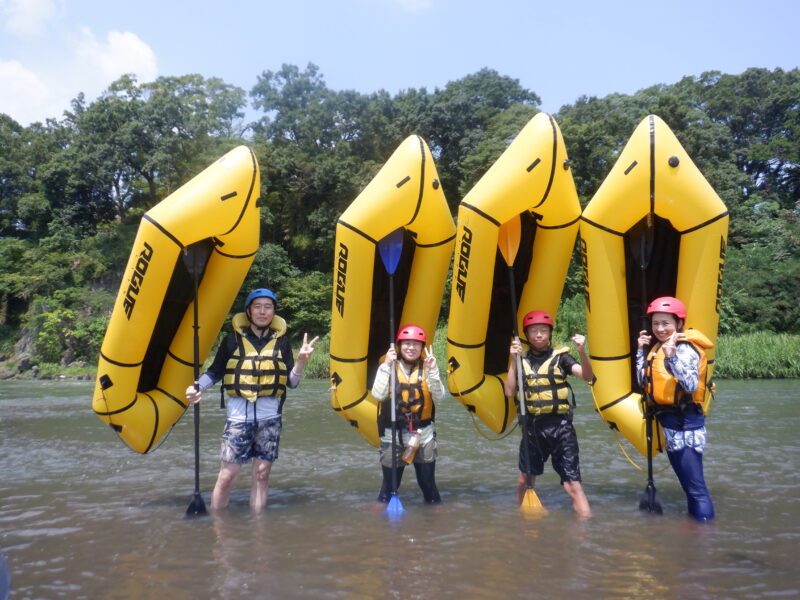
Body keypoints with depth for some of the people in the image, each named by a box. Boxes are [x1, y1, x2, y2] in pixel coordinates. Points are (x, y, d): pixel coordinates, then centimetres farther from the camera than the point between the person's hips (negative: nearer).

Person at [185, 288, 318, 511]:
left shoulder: (281, 341, 7)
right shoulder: (234, 338, 2)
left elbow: (291, 382, 6)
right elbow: (215, 372, 6)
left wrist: (301, 360, -10)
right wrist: (198, 387, -12)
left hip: (269, 419, 2)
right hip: (238, 417, -2)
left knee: (262, 475, 7)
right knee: (227, 476, -2)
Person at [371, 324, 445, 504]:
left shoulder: (427, 367, 0)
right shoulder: (389, 366, -4)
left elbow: (439, 396, -10)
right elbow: (378, 395, -17)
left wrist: (432, 371, -20)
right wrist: (386, 366, -21)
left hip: (424, 435, 2)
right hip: (393, 436, -1)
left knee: (428, 484, 12)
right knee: (389, 484, 7)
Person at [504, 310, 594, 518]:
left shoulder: (560, 356, -2)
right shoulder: (522, 360, 6)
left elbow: (588, 377, -14)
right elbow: (510, 392, -1)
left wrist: (582, 351, -30)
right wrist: (514, 360, -8)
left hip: (560, 425, -3)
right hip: (532, 426, 4)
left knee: (572, 483, -6)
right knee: (525, 479, 18)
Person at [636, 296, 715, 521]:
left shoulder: (684, 348, -14)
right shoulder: (658, 348, 12)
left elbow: (691, 385, -26)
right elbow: (643, 382, 11)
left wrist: (672, 357, -34)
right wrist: (642, 351, 7)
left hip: (685, 423, -9)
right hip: (670, 423, 9)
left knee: (696, 487, -6)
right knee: (689, 485, 20)